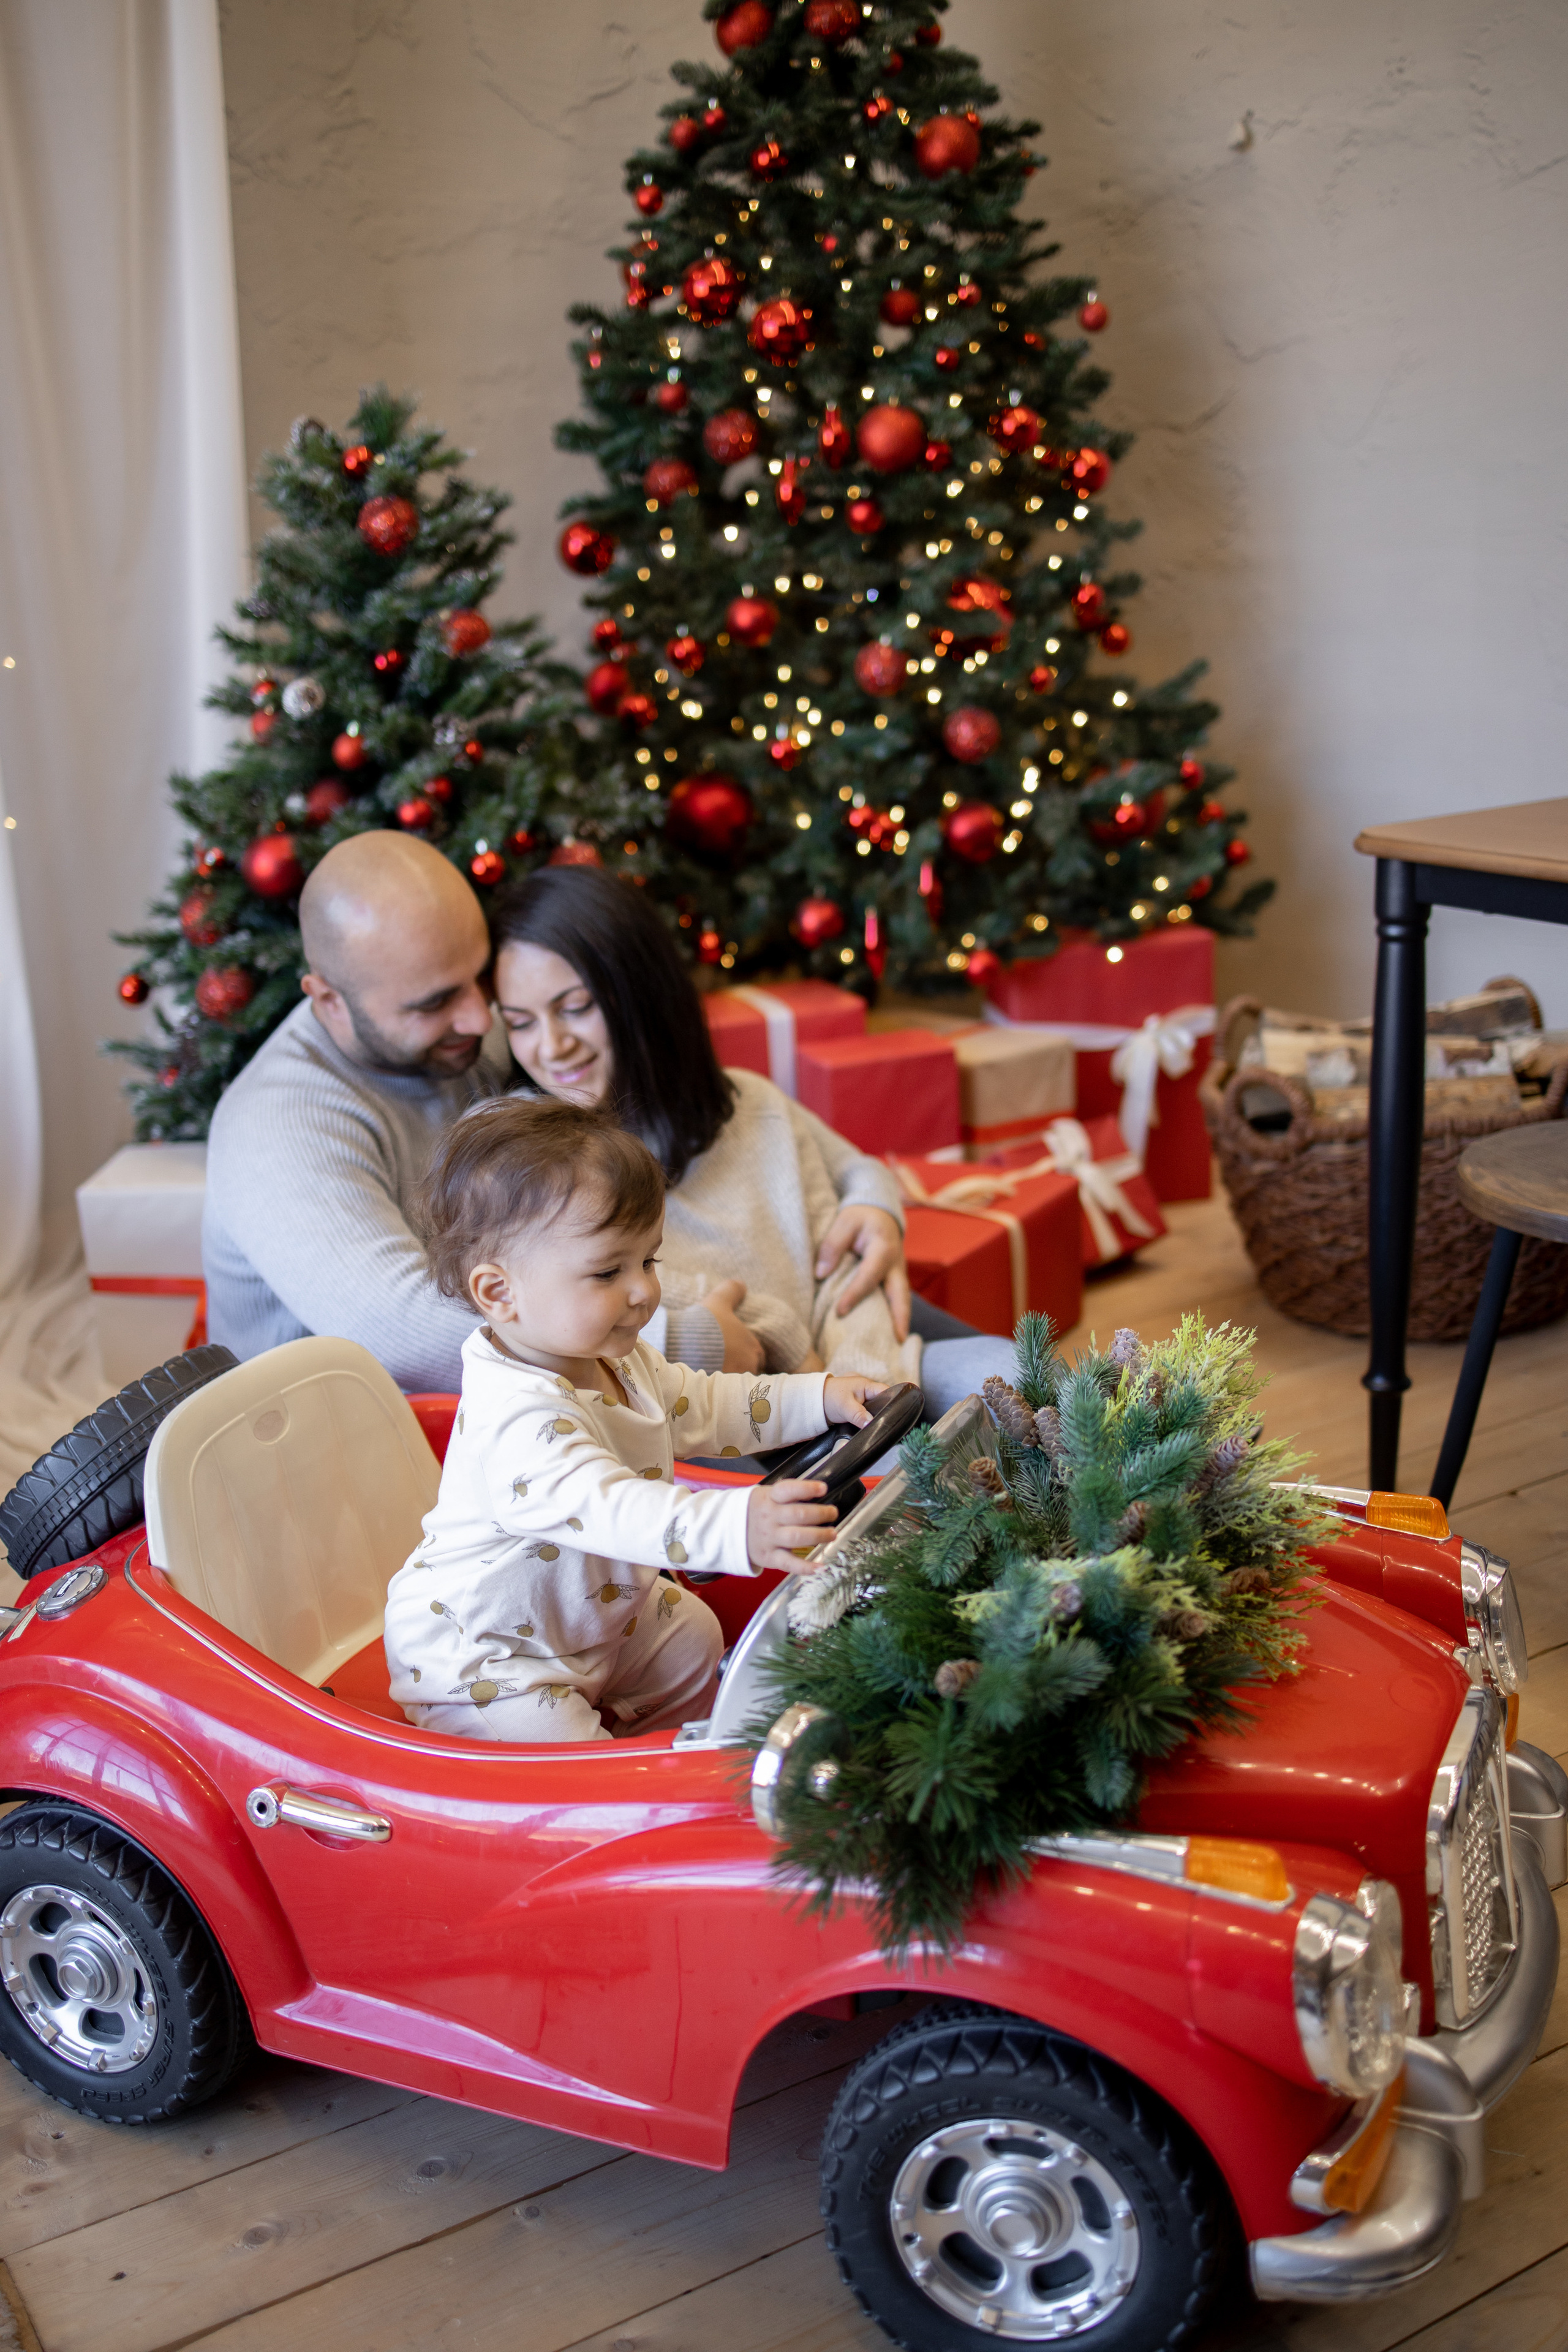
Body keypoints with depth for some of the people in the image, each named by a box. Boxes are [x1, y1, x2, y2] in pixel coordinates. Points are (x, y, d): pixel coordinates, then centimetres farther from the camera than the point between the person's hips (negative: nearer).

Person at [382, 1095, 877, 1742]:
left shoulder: (615, 1360, -4)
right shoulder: (515, 1418, -38)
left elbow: (701, 1404, 12)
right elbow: (607, 1508, -52)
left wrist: (821, 1397, 1)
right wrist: (735, 1526, -67)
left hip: (597, 1613, 9)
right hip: (483, 1660, -9)